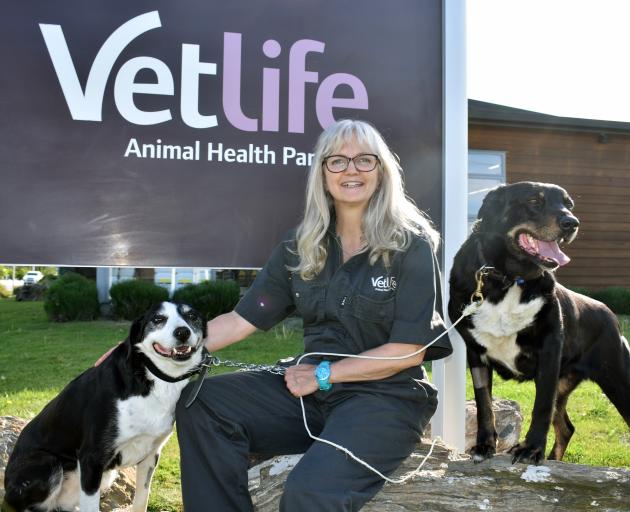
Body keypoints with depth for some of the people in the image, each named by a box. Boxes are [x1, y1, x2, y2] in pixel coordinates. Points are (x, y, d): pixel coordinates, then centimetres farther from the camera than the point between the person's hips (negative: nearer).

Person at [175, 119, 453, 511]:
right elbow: (241, 321, 3)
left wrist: (324, 373, -10)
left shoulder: (411, 245, -6)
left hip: (387, 396, -5)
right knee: (201, 403, -15)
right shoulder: (300, 247, 6)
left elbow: (409, 350, -10)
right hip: (315, 391, 5)